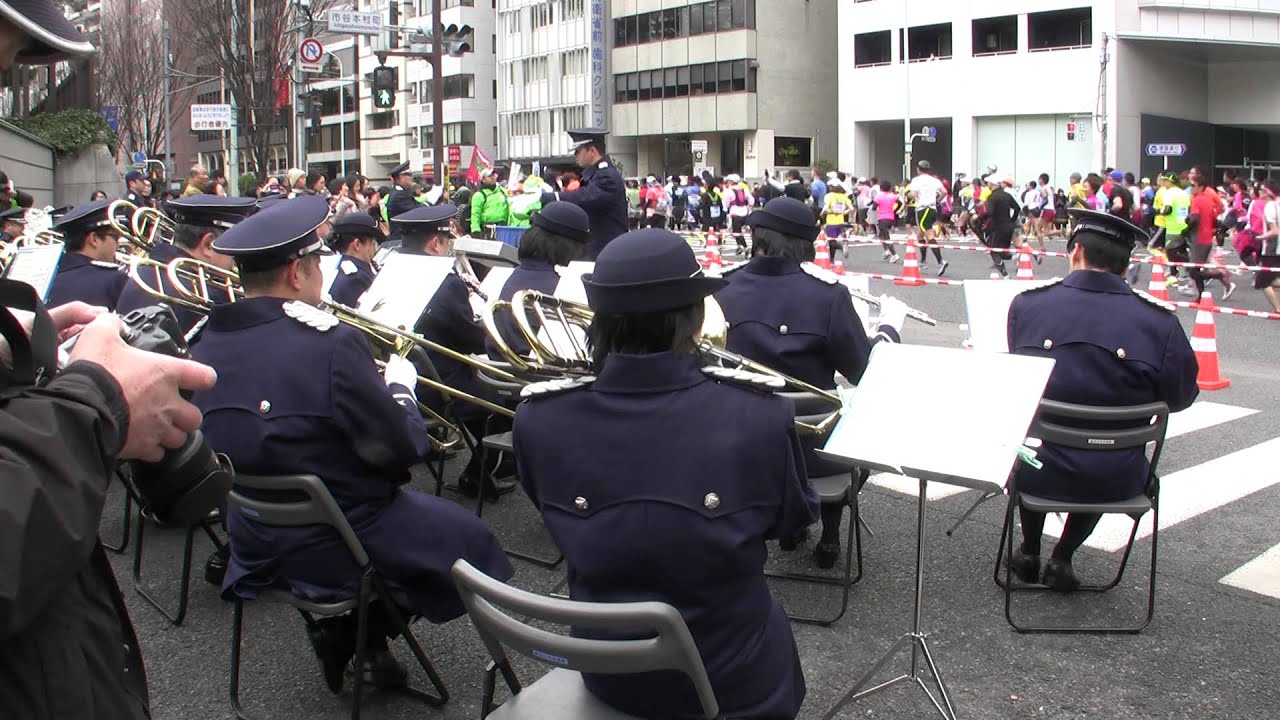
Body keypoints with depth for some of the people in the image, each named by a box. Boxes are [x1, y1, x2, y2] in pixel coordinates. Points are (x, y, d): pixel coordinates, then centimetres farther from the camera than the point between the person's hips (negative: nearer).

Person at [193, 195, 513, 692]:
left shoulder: (209, 343, -6)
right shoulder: (331, 346, -27)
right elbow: (403, 450, -20)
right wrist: (400, 387, -1)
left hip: (254, 544, 7)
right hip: (336, 547, -7)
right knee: (469, 538, 15)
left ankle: (342, 630, 20)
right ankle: (358, 635, 15)